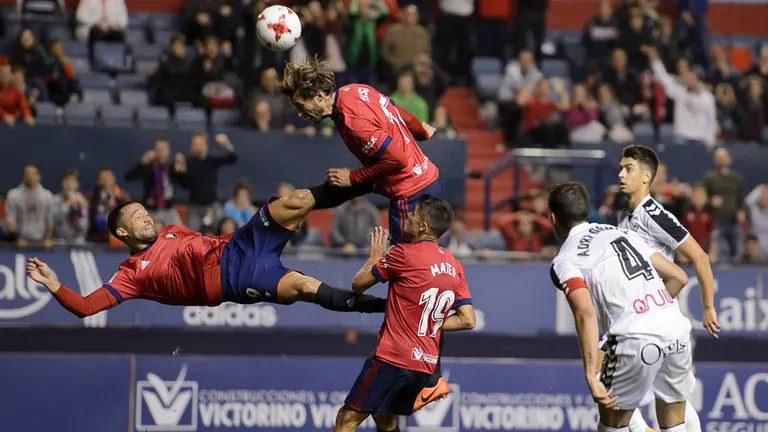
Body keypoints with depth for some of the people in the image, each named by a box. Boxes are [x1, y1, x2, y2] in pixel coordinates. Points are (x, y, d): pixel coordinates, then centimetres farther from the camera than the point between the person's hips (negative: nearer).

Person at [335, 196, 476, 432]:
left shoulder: (404, 254, -11)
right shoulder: (455, 267, 8)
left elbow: (358, 284, 0)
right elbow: (467, 320, 9)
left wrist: (374, 258, 18)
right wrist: (429, 324, 13)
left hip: (393, 359, -8)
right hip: (426, 363, 8)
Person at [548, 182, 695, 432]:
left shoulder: (565, 261, 4)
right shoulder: (624, 233, 22)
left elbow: (585, 313, -15)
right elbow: (679, 278, 22)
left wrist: (591, 375, -20)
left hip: (635, 341, -5)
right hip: (677, 330, 5)